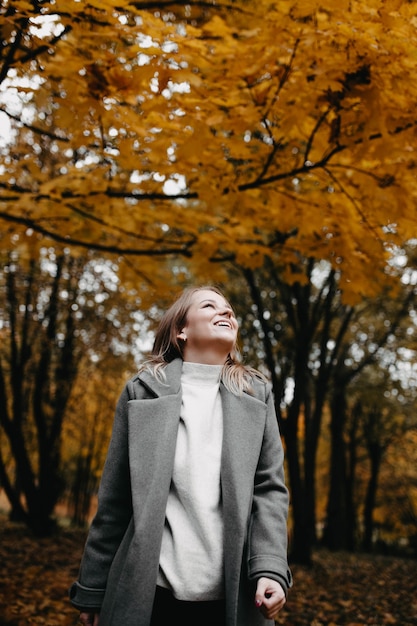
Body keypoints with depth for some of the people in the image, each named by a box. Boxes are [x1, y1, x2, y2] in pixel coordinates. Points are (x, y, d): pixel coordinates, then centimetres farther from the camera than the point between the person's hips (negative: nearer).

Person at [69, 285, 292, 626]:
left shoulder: (257, 394, 8)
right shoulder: (143, 391, 5)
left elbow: (269, 488, 2)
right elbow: (115, 498, 5)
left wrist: (270, 568, -12)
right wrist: (93, 588, 5)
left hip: (232, 597, 1)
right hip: (149, 595, -1)